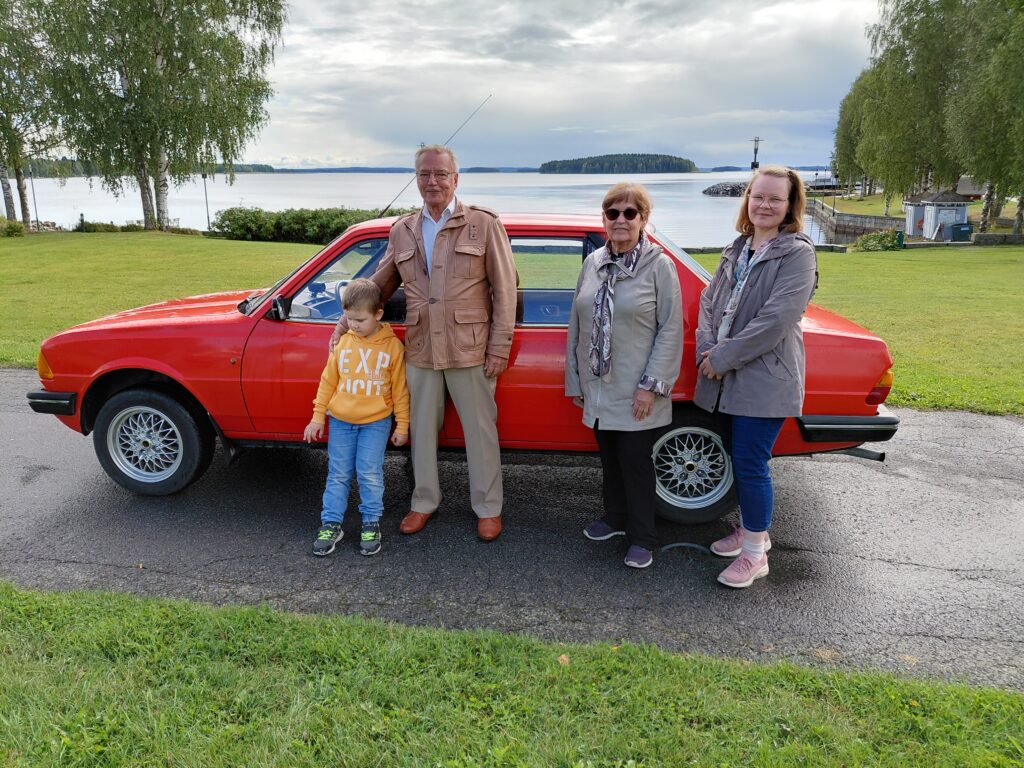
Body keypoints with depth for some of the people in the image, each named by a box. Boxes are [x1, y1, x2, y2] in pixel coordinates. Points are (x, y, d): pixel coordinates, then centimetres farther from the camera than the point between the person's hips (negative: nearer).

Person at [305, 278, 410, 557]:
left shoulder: (392, 346, -7)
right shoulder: (343, 342, 0)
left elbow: (400, 389, -3)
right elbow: (328, 381, 6)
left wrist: (402, 425, -1)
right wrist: (318, 416, 5)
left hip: (376, 422, -2)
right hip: (340, 421, 3)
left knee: (370, 474, 0)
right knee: (338, 474, 9)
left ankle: (371, 523, 16)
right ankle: (331, 524, 18)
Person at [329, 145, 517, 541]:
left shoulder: (484, 224, -3)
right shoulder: (402, 231, 9)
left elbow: (504, 290, -5)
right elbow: (378, 285, 18)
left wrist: (499, 346, -9)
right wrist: (346, 324, 13)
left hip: (470, 351, -4)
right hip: (420, 352, 4)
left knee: (480, 430, 6)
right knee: (422, 430, 14)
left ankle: (488, 508, 22)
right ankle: (424, 502, 32)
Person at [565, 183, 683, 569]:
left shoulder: (659, 266, -8)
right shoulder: (592, 263, 6)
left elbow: (670, 330, -11)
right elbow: (577, 324, 10)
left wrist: (651, 385, -15)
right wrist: (574, 378, 9)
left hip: (637, 392, -5)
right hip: (598, 387, 5)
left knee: (636, 462, 3)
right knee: (609, 458, 17)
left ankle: (642, 537, 18)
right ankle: (615, 516, 36)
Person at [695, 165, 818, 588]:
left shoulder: (797, 253, -10)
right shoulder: (736, 250, 13)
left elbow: (776, 319, -19)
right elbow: (710, 300, 10)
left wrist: (723, 358, -16)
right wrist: (708, 348, -7)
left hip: (765, 379, -7)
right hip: (726, 377, 7)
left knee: (750, 464, -4)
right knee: (738, 458, 16)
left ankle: (755, 552, 11)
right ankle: (751, 528, 35)